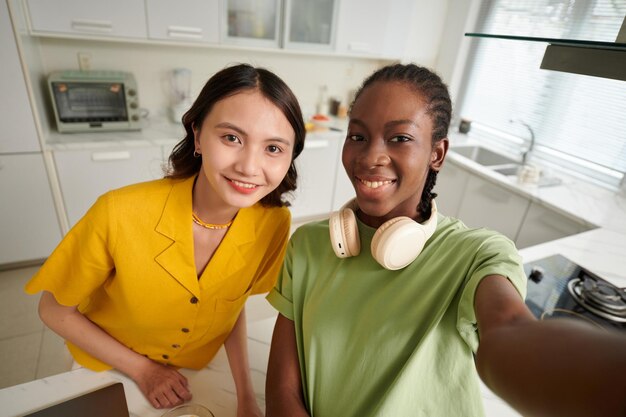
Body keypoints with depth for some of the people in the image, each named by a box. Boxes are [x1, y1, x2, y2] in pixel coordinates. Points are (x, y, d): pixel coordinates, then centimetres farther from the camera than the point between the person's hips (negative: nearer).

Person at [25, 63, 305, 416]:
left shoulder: (273, 223, -24)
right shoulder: (120, 214, -32)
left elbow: (234, 303, -7)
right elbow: (55, 311, -14)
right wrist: (143, 369, -14)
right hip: (108, 375, -1)